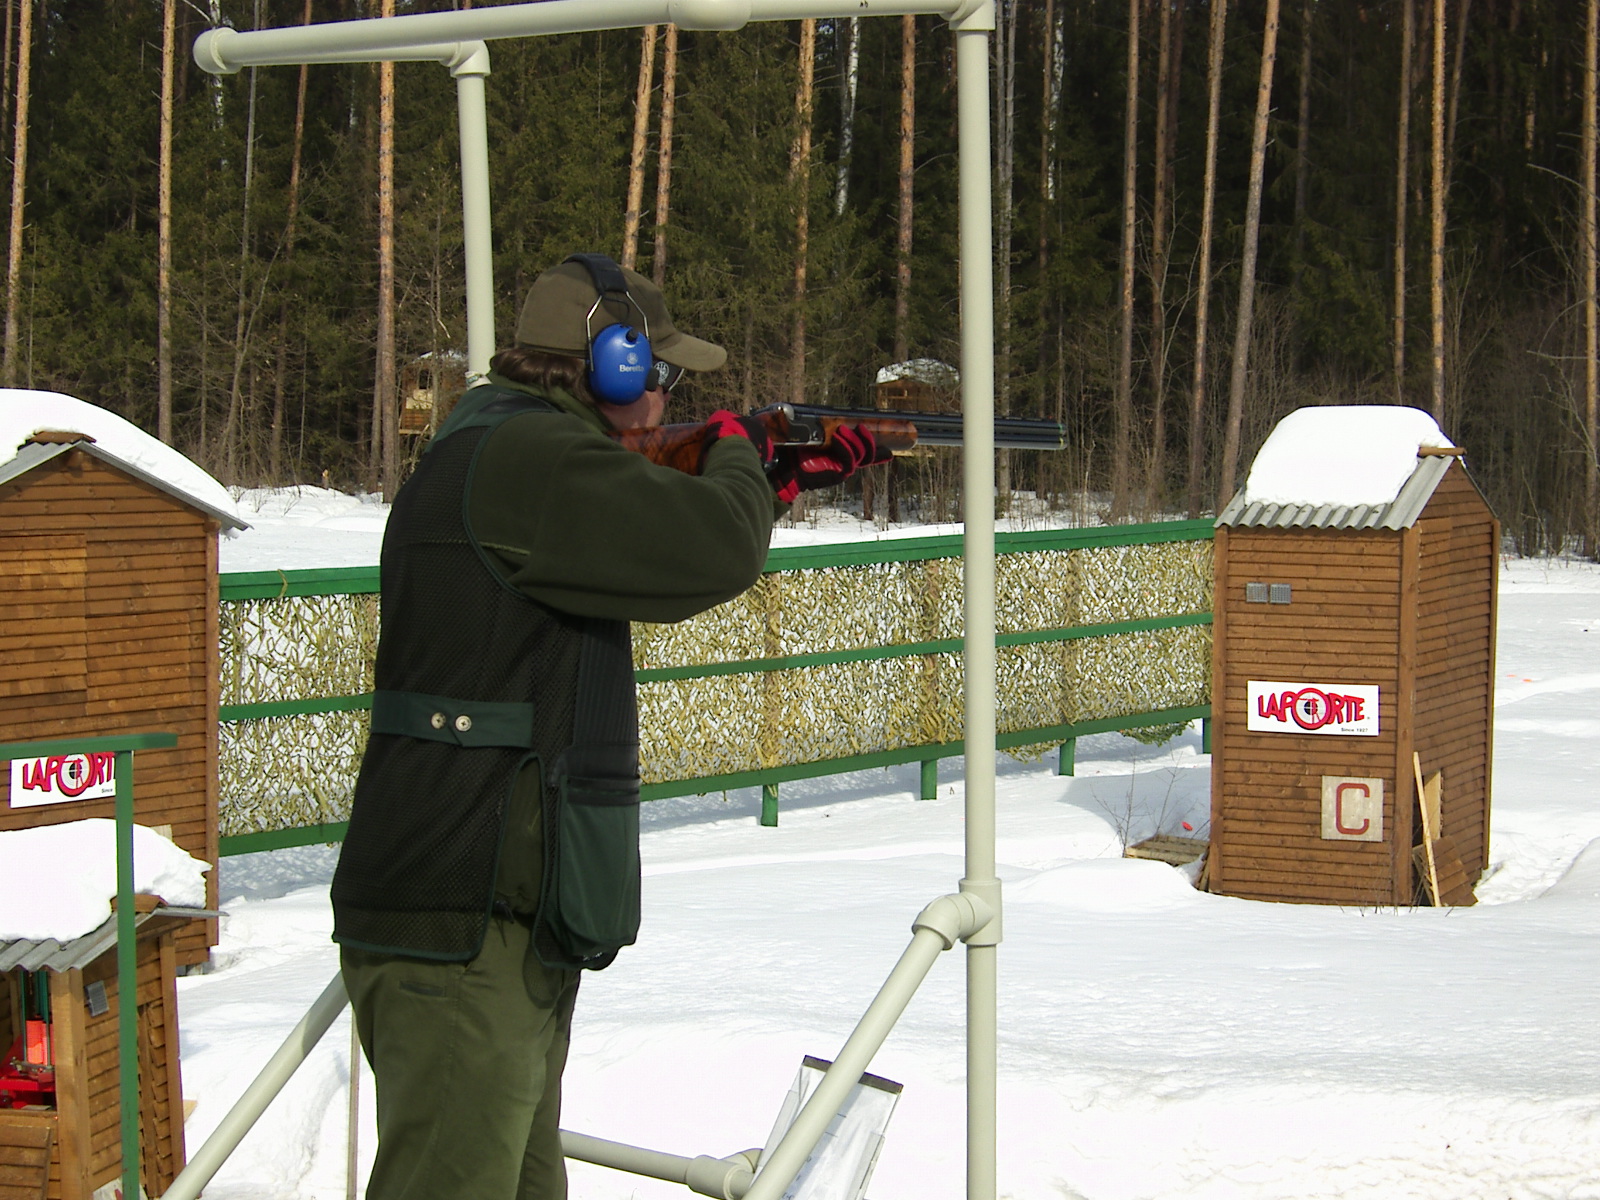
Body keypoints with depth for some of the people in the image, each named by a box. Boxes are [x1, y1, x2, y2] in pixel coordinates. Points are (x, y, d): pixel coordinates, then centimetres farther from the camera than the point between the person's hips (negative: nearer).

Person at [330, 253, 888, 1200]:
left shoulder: (510, 455, 19)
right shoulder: (525, 457, -15)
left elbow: (650, 555, 30)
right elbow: (712, 554, -21)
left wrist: (786, 479, 26)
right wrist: (737, 456, 0)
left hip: (504, 922, 11)